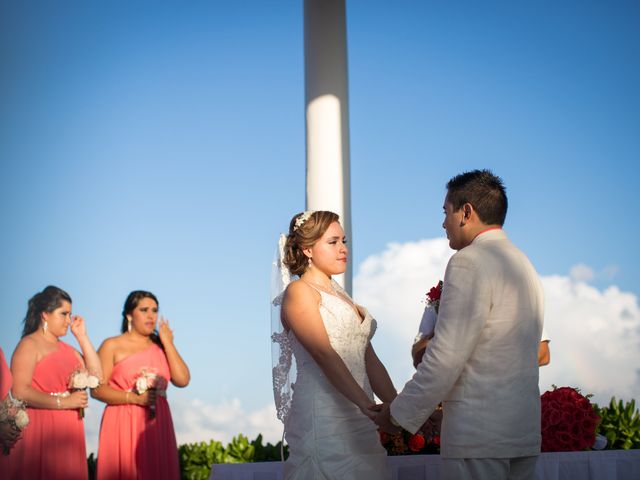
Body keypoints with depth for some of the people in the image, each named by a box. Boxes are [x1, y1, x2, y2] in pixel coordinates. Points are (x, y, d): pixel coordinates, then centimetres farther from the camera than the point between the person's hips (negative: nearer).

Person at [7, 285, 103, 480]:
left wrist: (82, 336, 10)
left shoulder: (66, 348, 18)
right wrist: (63, 402, -15)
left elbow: (96, 375, 10)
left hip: (69, 430, 7)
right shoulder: (29, 345, -5)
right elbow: (20, 391, -17)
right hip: (41, 429, -7)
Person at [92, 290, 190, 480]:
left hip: (157, 425, 4)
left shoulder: (161, 346, 12)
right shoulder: (112, 346, 0)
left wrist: (168, 343, 1)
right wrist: (135, 398, -16)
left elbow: (182, 380, 0)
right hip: (124, 426, -4)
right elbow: (97, 389, -8)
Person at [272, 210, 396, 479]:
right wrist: (366, 404, -26)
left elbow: (370, 361, 15)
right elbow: (323, 354, -16)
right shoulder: (299, 292, -2)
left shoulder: (342, 296, 22)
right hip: (324, 420, -7)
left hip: (358, 420, 7)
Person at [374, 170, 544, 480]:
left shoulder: (469, 261, -11)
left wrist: (399, 413, -7)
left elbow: (447, 355, -17)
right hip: (525, 431, 9)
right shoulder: (524, 265, 17)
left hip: (478, 431, -9)